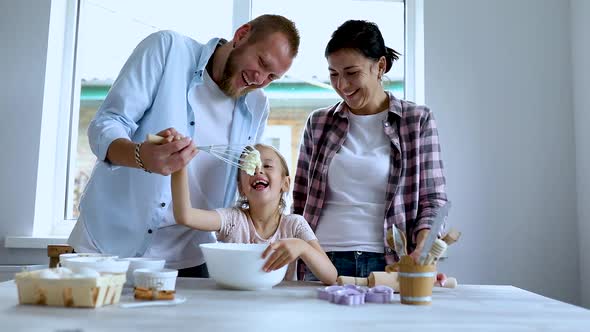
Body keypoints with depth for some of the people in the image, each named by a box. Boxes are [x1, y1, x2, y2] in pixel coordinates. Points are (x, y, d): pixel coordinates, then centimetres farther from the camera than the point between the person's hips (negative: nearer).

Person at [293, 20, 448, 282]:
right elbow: (301, 201, 12)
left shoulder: (418, 120, 1)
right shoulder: (318, 123, 7)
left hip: (388, 263, -1)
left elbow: (432, 199, 1)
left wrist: (423, 248, -17)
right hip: (322, 262, 2)